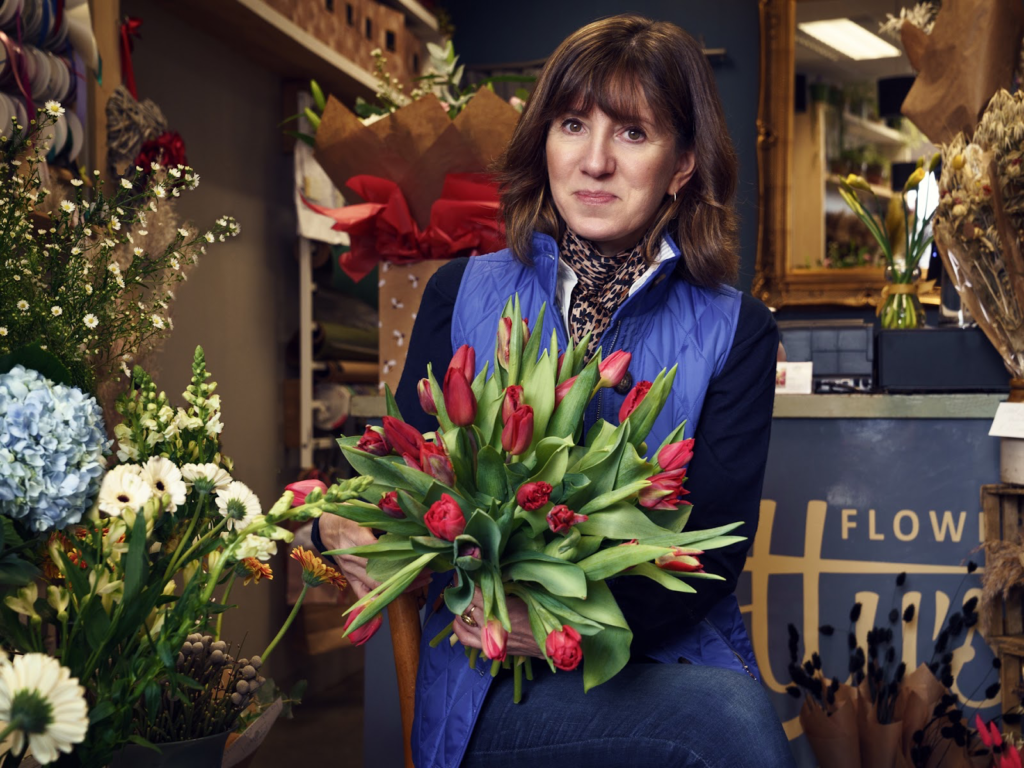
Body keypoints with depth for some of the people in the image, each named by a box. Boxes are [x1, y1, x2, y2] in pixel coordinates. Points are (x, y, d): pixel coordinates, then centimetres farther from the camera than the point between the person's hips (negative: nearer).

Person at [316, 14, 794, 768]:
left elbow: (716, 549, -4)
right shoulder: (463, 295, 9)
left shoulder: (734, 330, 6)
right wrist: (341, 525, -19)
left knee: (741, 706, -34)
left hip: (671, 658, 2)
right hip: (493, 685, -2)